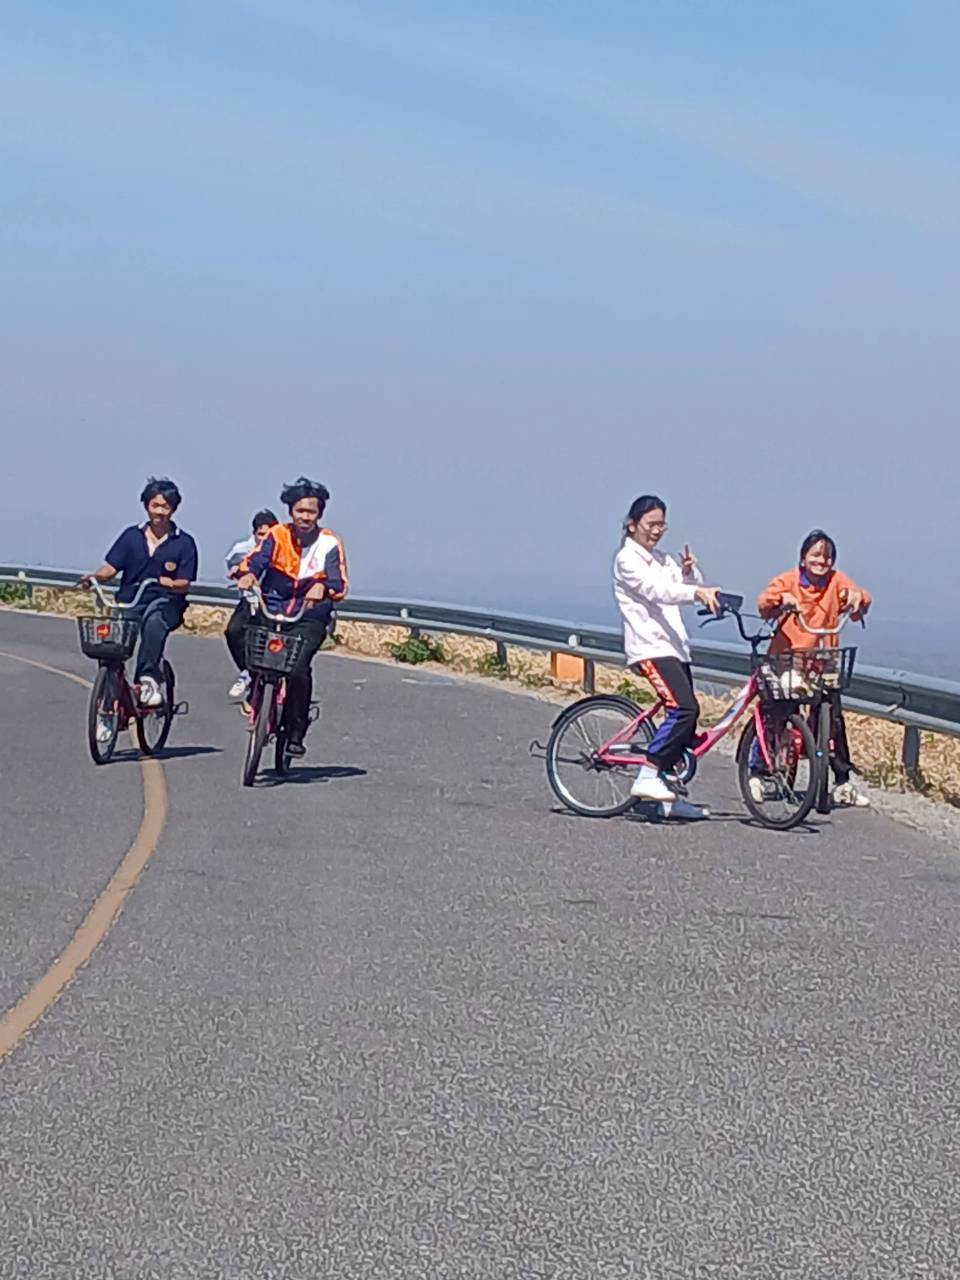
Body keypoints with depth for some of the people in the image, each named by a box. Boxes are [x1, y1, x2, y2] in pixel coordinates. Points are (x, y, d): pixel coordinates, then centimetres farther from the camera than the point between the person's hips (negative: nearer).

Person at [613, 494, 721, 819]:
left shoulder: (663, 560, 23)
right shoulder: (628, 559, -4)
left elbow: (691, 588, 17)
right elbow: (655, 590, -20)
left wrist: (690, 571, -4)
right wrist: (697, 593, -34)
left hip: (674, 648, 9)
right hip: (650, 648, -9)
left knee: (684, 720, 5)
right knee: (684, 708, -25)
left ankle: (668, 798, 10)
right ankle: (647, 777, -22)